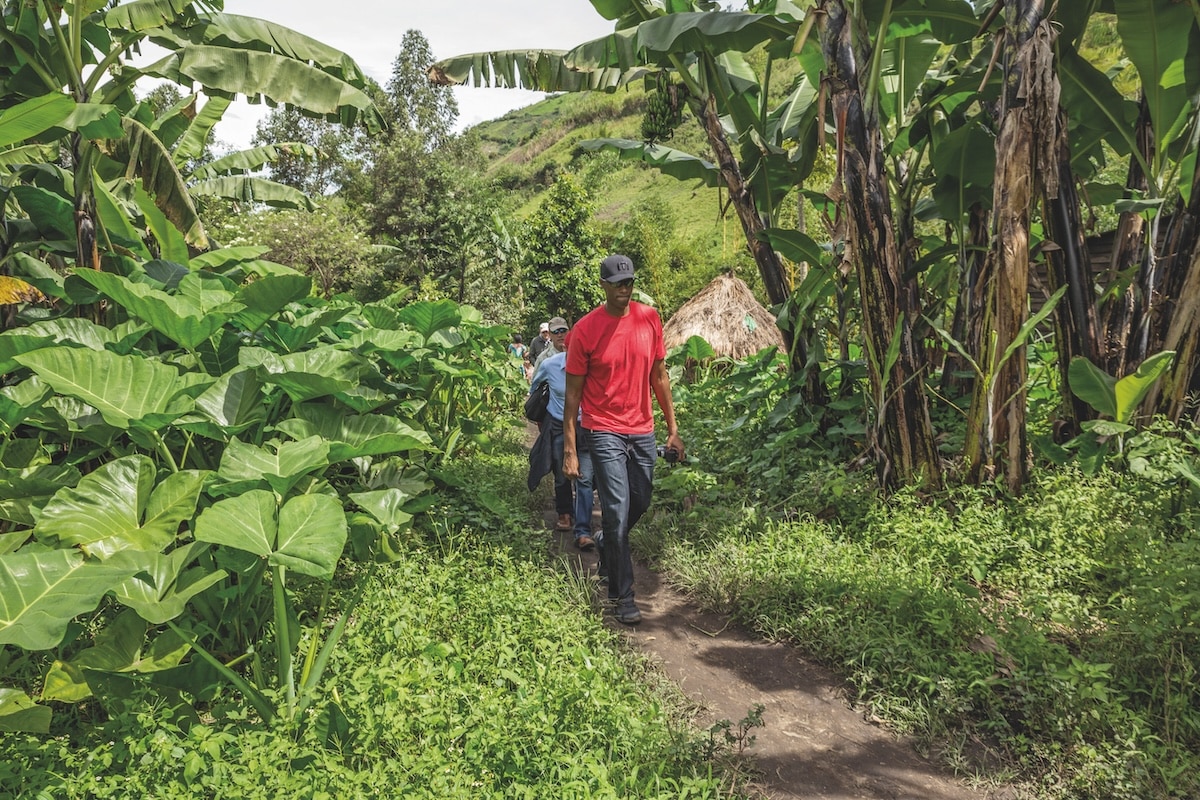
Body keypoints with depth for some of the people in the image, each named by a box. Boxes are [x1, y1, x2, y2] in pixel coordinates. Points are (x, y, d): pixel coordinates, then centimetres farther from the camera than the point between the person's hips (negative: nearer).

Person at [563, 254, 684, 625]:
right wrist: (570, 450, -10)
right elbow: (573, 392, -6)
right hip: (604, 432, -4)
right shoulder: (585, 330, -10)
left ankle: (608, 549, 46)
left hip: (642, 431, 5)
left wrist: (673, 428, 7)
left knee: (640, 504, 15)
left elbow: (659, 375, 10)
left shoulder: (649, 319, 2)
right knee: (618, 511, -6)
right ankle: (623, 597, 6)